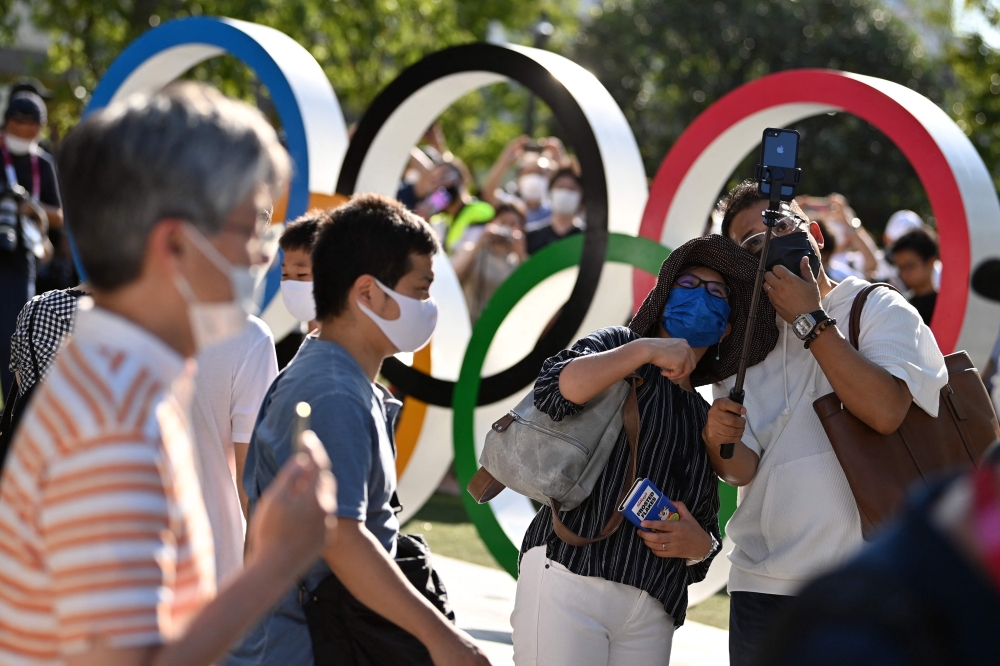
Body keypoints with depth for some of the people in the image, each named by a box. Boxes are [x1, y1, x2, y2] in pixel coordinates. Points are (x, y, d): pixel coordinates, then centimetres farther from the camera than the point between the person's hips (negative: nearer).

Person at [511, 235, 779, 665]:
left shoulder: (704, 419, 24)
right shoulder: (619, 347, 11)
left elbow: (704, 528, 27)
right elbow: (554, 390, -11)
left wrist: (700, 545, 3)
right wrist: (645, 350, -15)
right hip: (569, 578, -5)